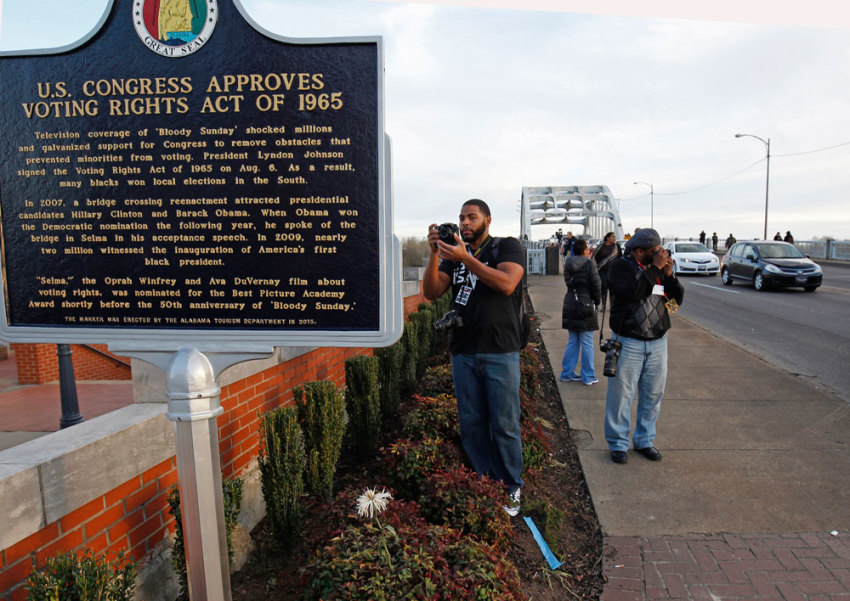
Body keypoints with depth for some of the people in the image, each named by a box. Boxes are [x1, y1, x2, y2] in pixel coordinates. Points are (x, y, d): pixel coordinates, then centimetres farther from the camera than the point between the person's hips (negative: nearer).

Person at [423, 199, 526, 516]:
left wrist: (465, 258, -23)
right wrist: (434, 253, -12)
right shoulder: (454, 253, 14)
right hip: (463, 353, 4)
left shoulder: (508, 247, 2)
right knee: (471, 424, 8)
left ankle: (511, 488, 19)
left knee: (504, 425, 1)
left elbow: (506, 284, -18)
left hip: (500, 352, -4)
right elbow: (431, 292, 1)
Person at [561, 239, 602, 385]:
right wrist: (597, 302, 5)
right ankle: (588, 377, 9)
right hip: (585, 305, -6)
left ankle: (567, 373, 19)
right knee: (587, 343, 2)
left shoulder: (568, 264, 7)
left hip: (570, 305, 6)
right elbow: (596, 285, -12)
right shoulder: (589, 264, -11)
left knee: (573, 341, 15)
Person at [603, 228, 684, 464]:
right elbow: (632, 292, -24)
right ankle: (618, 443, 12)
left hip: (658, 342, 6)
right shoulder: (621, 267, -6)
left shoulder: (660, 268, 11)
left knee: (653, 394, 11)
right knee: (622, 394, -1)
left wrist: (669, 275, -6)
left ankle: (644, 440, 26)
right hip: (628, 342, -5)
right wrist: (654, 269, -19)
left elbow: (677, 299, 7)